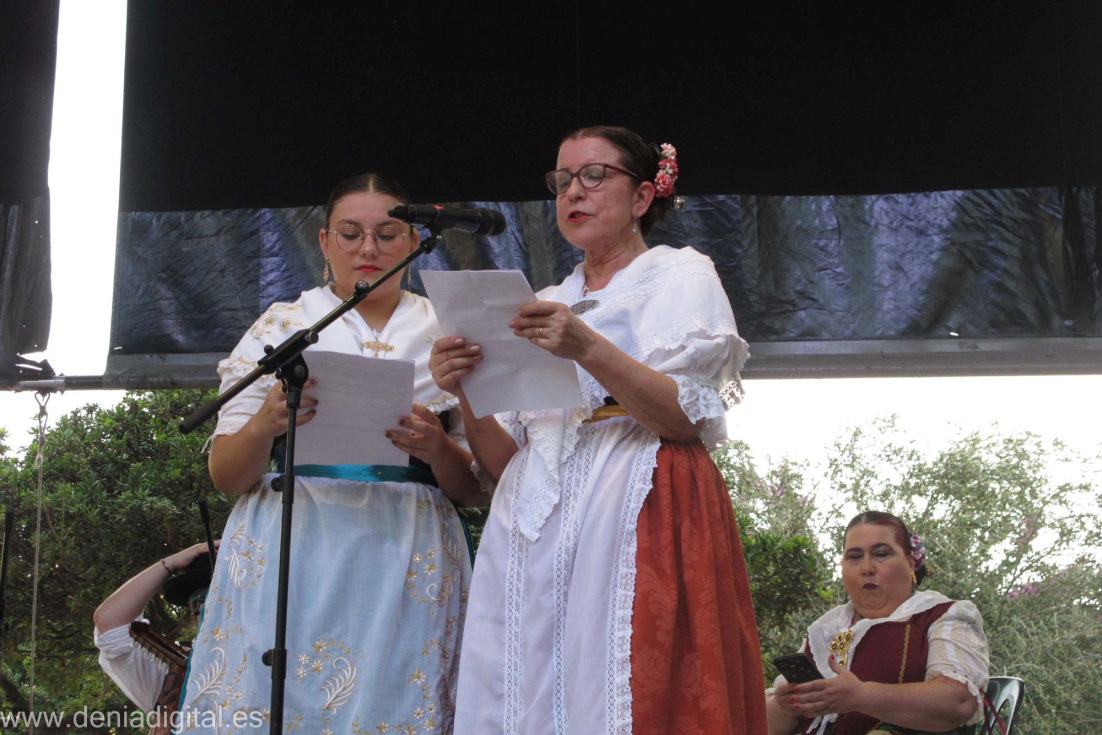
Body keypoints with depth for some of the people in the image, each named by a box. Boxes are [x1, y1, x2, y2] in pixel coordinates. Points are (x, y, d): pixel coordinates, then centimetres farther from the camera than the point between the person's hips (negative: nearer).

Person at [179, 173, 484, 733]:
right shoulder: (281, 326, 11)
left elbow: (476, 489, 9)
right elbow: (225, 477, 6)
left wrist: (437, 449, -12)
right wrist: (264, 424, -15)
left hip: (409, 565, 0)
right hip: (291, 562, 0)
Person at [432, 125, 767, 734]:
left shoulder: (681, 274, 10)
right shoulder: (547, 304, 25)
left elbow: (689, 419, -7)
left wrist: (590, 351, -19)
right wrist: (467, 395, -1)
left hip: (640, 515, -5)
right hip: (533, 525, 5)